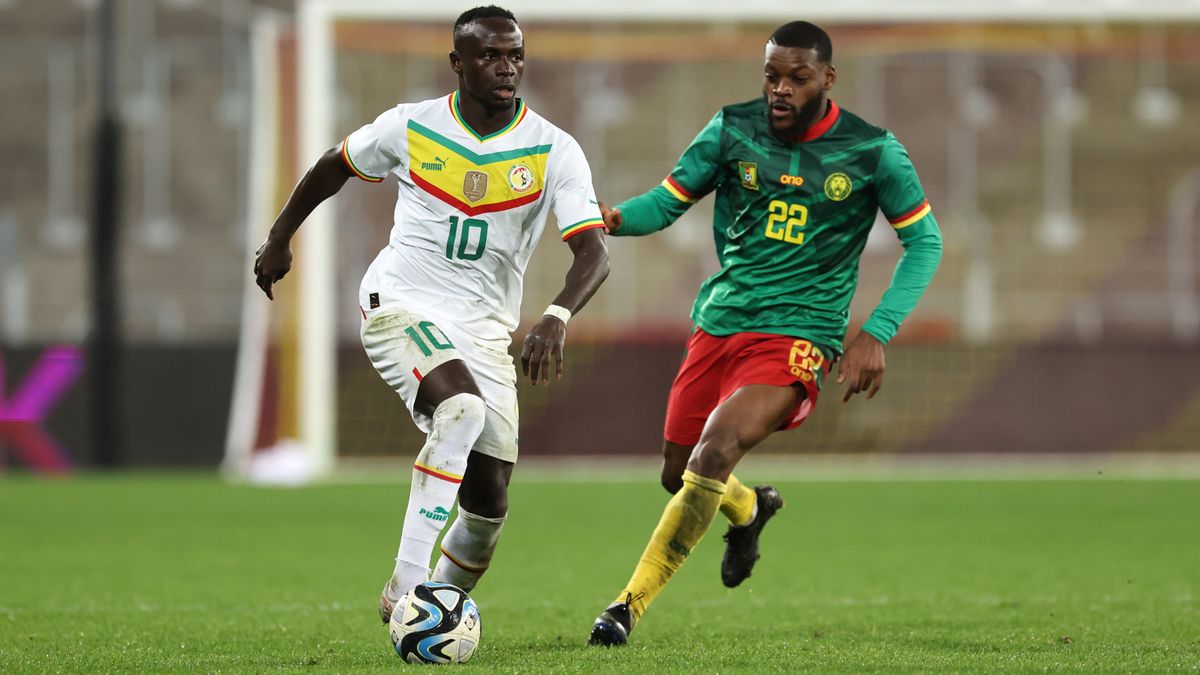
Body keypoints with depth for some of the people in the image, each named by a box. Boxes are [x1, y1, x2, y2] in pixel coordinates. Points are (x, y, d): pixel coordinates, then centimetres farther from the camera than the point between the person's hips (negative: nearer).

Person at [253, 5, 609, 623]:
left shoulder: (554, 151, -8)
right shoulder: (410, 127, -5)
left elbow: (593, 253, -18)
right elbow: (333, 168, 15)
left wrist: (555, 319, -36)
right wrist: (279, 239, 23)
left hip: (484, 332, 3)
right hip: (401, 308, -3)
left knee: (489, 496, 1)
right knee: (462, 409, -33)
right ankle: (407, 587, -32)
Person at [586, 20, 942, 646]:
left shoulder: (872, 151, -6)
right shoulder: (733, 130, 0)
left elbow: (925, 242, 2)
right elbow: (667, 201, 4)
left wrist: (876, 333, -9)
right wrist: (614, 218, -20)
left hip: (796, 338, -4)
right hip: (718, 327, 4)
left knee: (715, 452, -27)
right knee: (678, 476, 12)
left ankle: (630, 604, -19)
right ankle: (750, 509, 49)